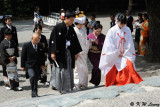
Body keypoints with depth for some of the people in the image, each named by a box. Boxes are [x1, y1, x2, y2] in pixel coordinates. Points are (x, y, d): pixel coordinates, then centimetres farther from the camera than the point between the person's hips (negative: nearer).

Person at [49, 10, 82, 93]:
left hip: (69, 52, 6)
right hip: (60, 52, -6)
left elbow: (75, 41, 17)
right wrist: (52, 52, -14)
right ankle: (62, 89, -1)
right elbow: (53, 40, -9)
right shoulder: (58, 27, -8)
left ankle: (69, 88, 17)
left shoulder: (71, 29, 9)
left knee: (69, 70, 8)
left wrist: (76, 52, 17)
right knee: (63, 70, -8)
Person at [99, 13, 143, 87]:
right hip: (114, 56, -2)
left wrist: (124, 53, -6)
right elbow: (110, 46, -6)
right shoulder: (112, 31, -5)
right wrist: (118, 54, -7)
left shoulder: (127, 30, 3)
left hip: (125, 54, 2)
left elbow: (129, 44, 3)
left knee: (129, 65, -20)